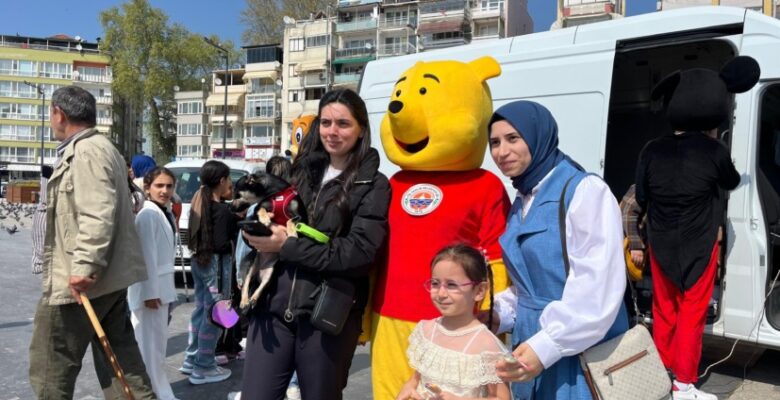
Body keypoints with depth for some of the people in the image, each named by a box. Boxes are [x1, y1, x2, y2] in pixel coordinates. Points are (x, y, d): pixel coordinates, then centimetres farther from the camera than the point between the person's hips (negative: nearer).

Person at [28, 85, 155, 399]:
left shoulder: (87, 152, -14)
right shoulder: (99, 148, 20)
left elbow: (97, 215, -25)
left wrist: (84, 266, -27)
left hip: (79, 281, -10)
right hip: (109, 276, 10)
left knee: (49, 368, 3)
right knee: (120, 361, 11)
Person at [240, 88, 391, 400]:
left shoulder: (373, 186, -3)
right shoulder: (303, 171, 12)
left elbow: (360, 253, -15)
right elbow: (278, 221, 18)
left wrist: (287, 246, -14)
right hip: (274, 304, 4)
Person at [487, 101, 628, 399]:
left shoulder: (585, 190, -14)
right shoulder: (522, 202, 11)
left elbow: (597, 289, -23)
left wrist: (545, 347, -26)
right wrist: (495, 315, 4)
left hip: (581, 354, -7)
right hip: (532, 347, 8)